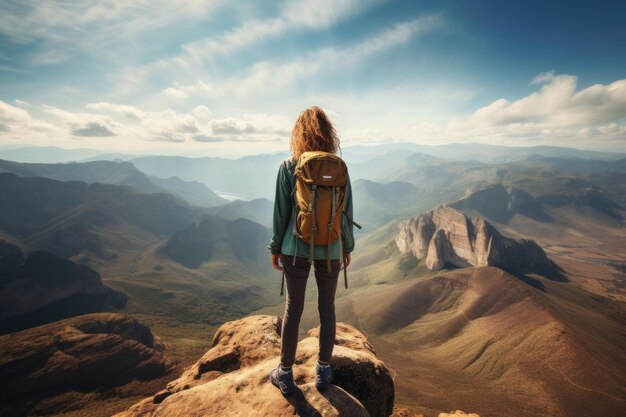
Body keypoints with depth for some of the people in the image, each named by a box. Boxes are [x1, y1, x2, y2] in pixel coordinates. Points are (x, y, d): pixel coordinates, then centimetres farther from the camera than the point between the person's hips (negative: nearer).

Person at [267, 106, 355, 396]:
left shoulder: (288, 167, -8)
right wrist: (347, 246, 13)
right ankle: (323, 370, 33)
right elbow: (347, 211, 0)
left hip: (296, 248, -1)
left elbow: (281, 211, -6)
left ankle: (285, 374, 28)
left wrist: (275, 247, 6)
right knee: (327, 308, 17)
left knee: (293, 308, 13)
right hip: (330, 249, 1)